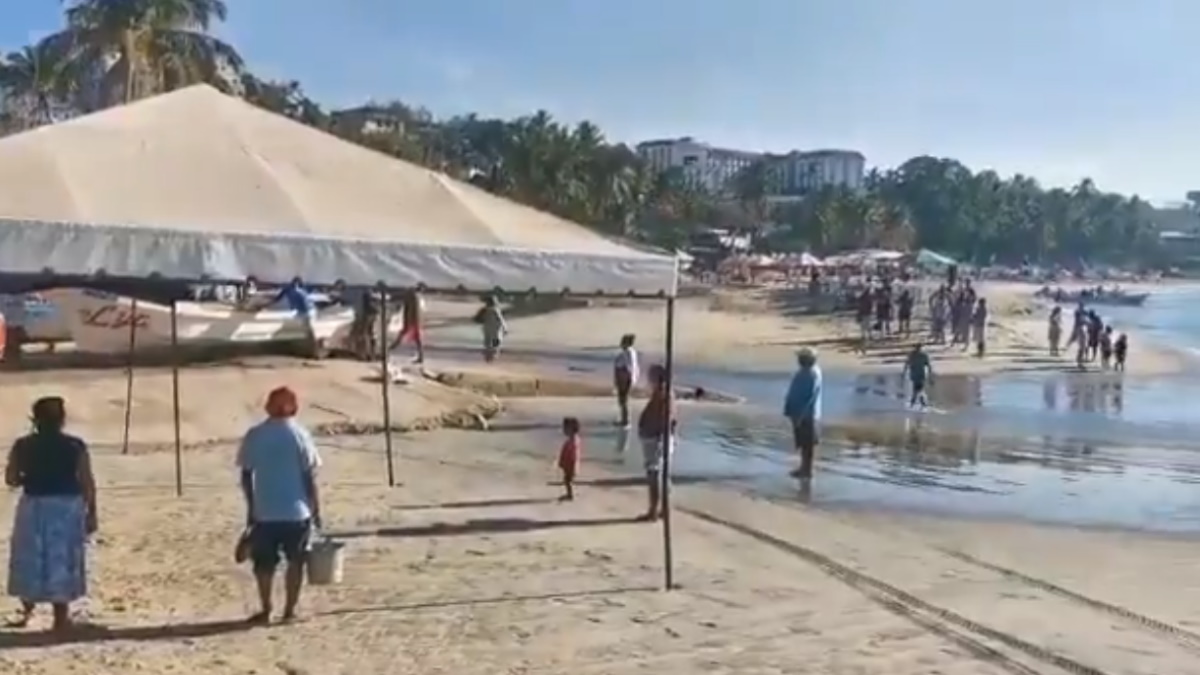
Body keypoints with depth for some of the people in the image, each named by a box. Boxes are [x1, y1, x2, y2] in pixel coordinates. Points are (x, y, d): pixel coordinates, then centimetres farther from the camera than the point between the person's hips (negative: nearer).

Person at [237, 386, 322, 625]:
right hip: (296, 511, -2)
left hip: (264, 512, 2)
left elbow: (246, 475, 2)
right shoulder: (299, 434, -7)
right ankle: (290, 610, 10)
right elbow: (309, 476, -7)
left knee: (264, 564, 13)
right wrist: (316, 508, 1)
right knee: (295, 561, 10)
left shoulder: (254, 435, 0)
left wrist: (251, 507, 13)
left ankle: (265, 610, 15)